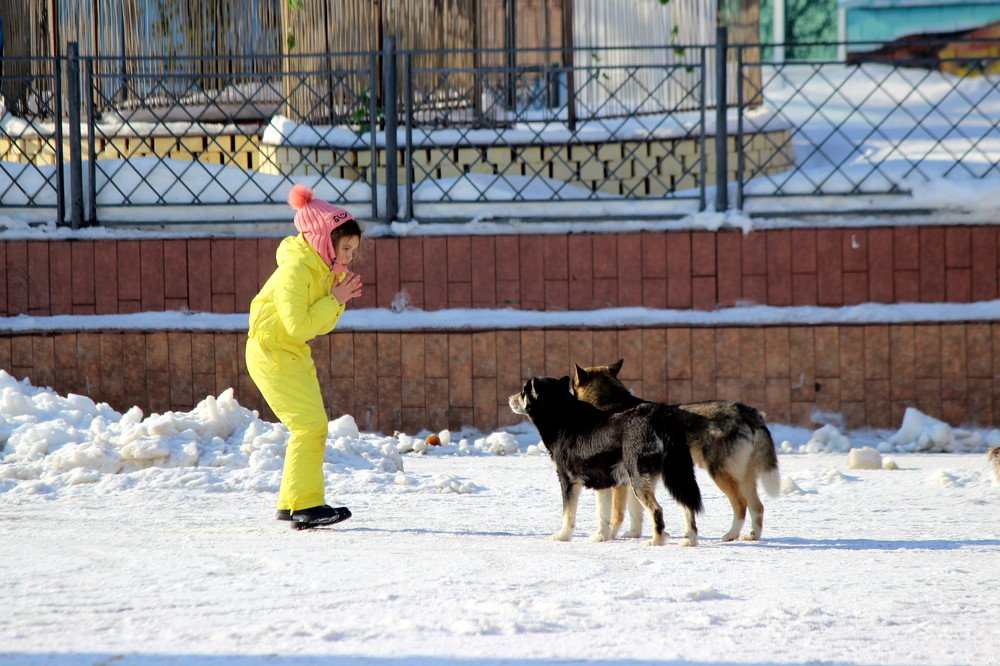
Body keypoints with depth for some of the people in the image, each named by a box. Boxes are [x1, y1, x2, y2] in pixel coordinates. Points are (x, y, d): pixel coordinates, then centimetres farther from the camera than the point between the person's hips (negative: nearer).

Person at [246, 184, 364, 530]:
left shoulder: (323, 270, 8)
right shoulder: (294, 270, -21)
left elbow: (320, 326, 10)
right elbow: (298, 325, -25)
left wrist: (339, 300, -6)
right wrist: (334, 300, -20)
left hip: (294, 354, 10)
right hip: (271, 352, -10)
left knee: (312, 427, 12)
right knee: (310, 424, -16)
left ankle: (292, 503, 20)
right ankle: (305, 505, -17)